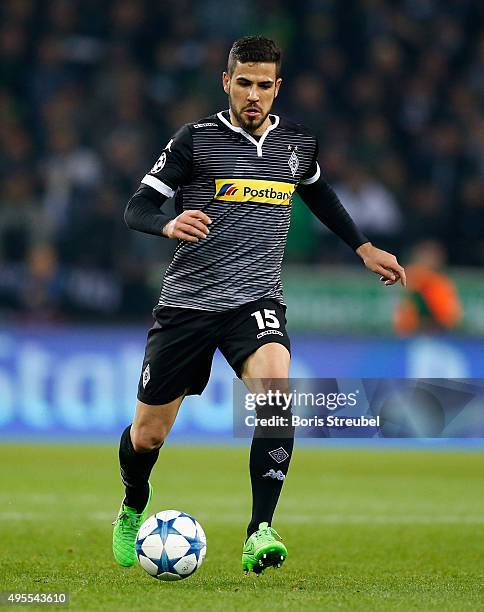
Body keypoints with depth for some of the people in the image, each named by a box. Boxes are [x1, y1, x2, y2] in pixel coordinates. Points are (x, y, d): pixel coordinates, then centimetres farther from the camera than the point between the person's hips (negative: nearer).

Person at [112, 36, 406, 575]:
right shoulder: (196, 139, -4)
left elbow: (317, 192, 30)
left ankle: (260, 533, -30)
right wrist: (168, 224, -27)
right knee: (147, 434, 6)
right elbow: (136, 208, -5)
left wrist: (364, 249, 29)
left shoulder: (297, 144, 8)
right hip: (187, 302, -1)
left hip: (256, 301, 1)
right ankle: (133, 511, 41)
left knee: (276, 387, -31)